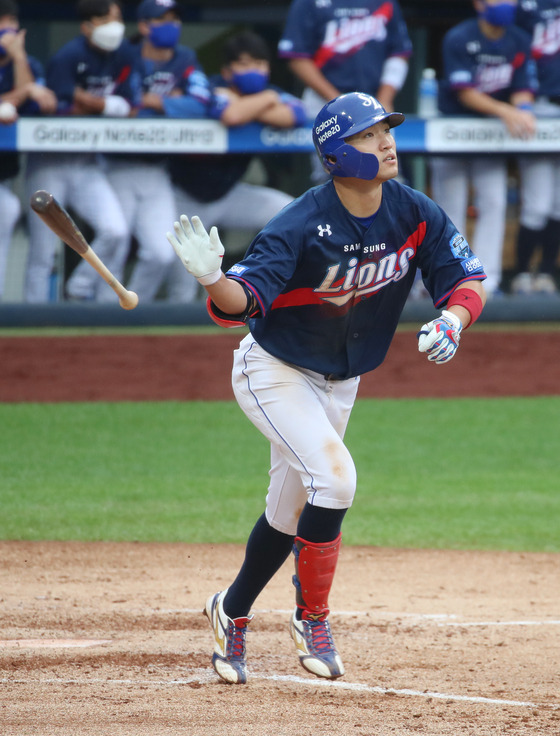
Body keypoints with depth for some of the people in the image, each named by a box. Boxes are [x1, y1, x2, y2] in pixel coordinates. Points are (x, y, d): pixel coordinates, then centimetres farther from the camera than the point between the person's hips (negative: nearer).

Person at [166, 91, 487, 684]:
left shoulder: (415, 214, -12)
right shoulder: (301, 225, -27)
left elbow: (467, 280, -8)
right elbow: (242, 302, -33)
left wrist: (450, 320, -30)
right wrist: (212, 279, -55)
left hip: (339, 383, 6)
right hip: (274, 373, -6)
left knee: (289, 513, 14)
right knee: (334, 476, -25)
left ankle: (231, 612, 36)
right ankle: (312, 619, -8)